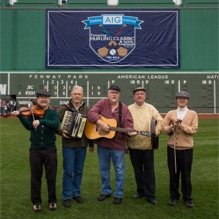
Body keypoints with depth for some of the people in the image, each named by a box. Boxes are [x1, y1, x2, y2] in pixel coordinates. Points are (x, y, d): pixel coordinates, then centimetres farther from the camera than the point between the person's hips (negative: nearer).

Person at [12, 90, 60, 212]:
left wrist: (41, 121, -31)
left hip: (50, 149, -1)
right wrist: (20, 115, -27)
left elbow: (56, 124, -20)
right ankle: (36, 201, 24)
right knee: (36, 176, 9)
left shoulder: (53, 113, 1)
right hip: (35, 149, 1)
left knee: (51, 177, 8)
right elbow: (29, 126, -14)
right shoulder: (33, 112, 3)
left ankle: (52, 200, 23)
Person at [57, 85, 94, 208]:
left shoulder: (87, 110, 6)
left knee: (79, 171, 12)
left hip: (82, 145, 3)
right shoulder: (64, 109, -2)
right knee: (68, 171, 0)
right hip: (68, 145, -3)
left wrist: (91, 144, 12)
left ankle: (76, 193, 27)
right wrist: (61, 131, -22)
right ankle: (66, 196, 14)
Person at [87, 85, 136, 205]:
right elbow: (91, 113, -13)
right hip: (102, 142, 1)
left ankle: (118, 194, 21)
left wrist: (129, 132, -29)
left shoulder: (124, 108, -1)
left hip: (117, 144, -1)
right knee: (104, 168, 16)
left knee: (119, 169, 7)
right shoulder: (102, 103, -1)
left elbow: (128, 124, -8)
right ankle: (106, 191, 33)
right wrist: (101, 123, -25)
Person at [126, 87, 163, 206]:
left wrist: (156, 131, -10)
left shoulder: (150, 108, 6)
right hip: (134, 144, 0)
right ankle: (141, 191, 27)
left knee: (149, 170, 2)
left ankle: (150, 195, 10)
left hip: (148, 144, 0)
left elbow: (160, 120, 3)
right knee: (137, 170, 12)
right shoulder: (129, 109, 4)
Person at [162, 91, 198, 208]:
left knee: (186, 174, 6)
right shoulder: (170, 113, 8)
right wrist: (172, 127, -17)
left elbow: (193, 130, -8)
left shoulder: (193, 114, 3)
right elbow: (164, 128, 2)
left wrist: (181, 125, -18)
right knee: (173, 173, 8)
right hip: (172, 148, 2)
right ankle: (174, 196, 21)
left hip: (186, 148, -1)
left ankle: (187, 197, 20)